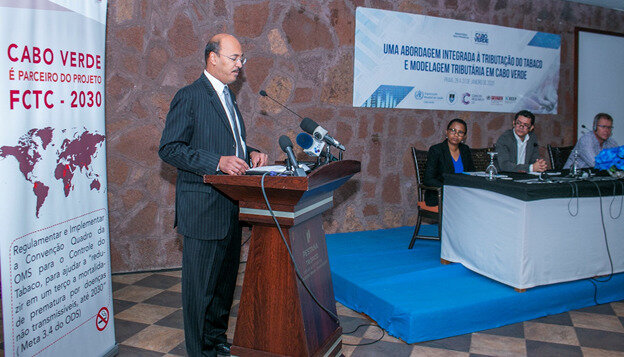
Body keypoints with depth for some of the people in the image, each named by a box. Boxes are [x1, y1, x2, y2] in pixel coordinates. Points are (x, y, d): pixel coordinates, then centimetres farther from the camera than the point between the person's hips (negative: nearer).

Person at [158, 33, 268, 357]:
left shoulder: (228, 96, 17)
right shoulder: (190, 96, -10)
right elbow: (169, 148, -16)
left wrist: (249, 153, 5)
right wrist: (218, 161, -26)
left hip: (231, 205, 9)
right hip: (203, 206, -8)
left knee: (226, 278, 17)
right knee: (201, 284, 2)